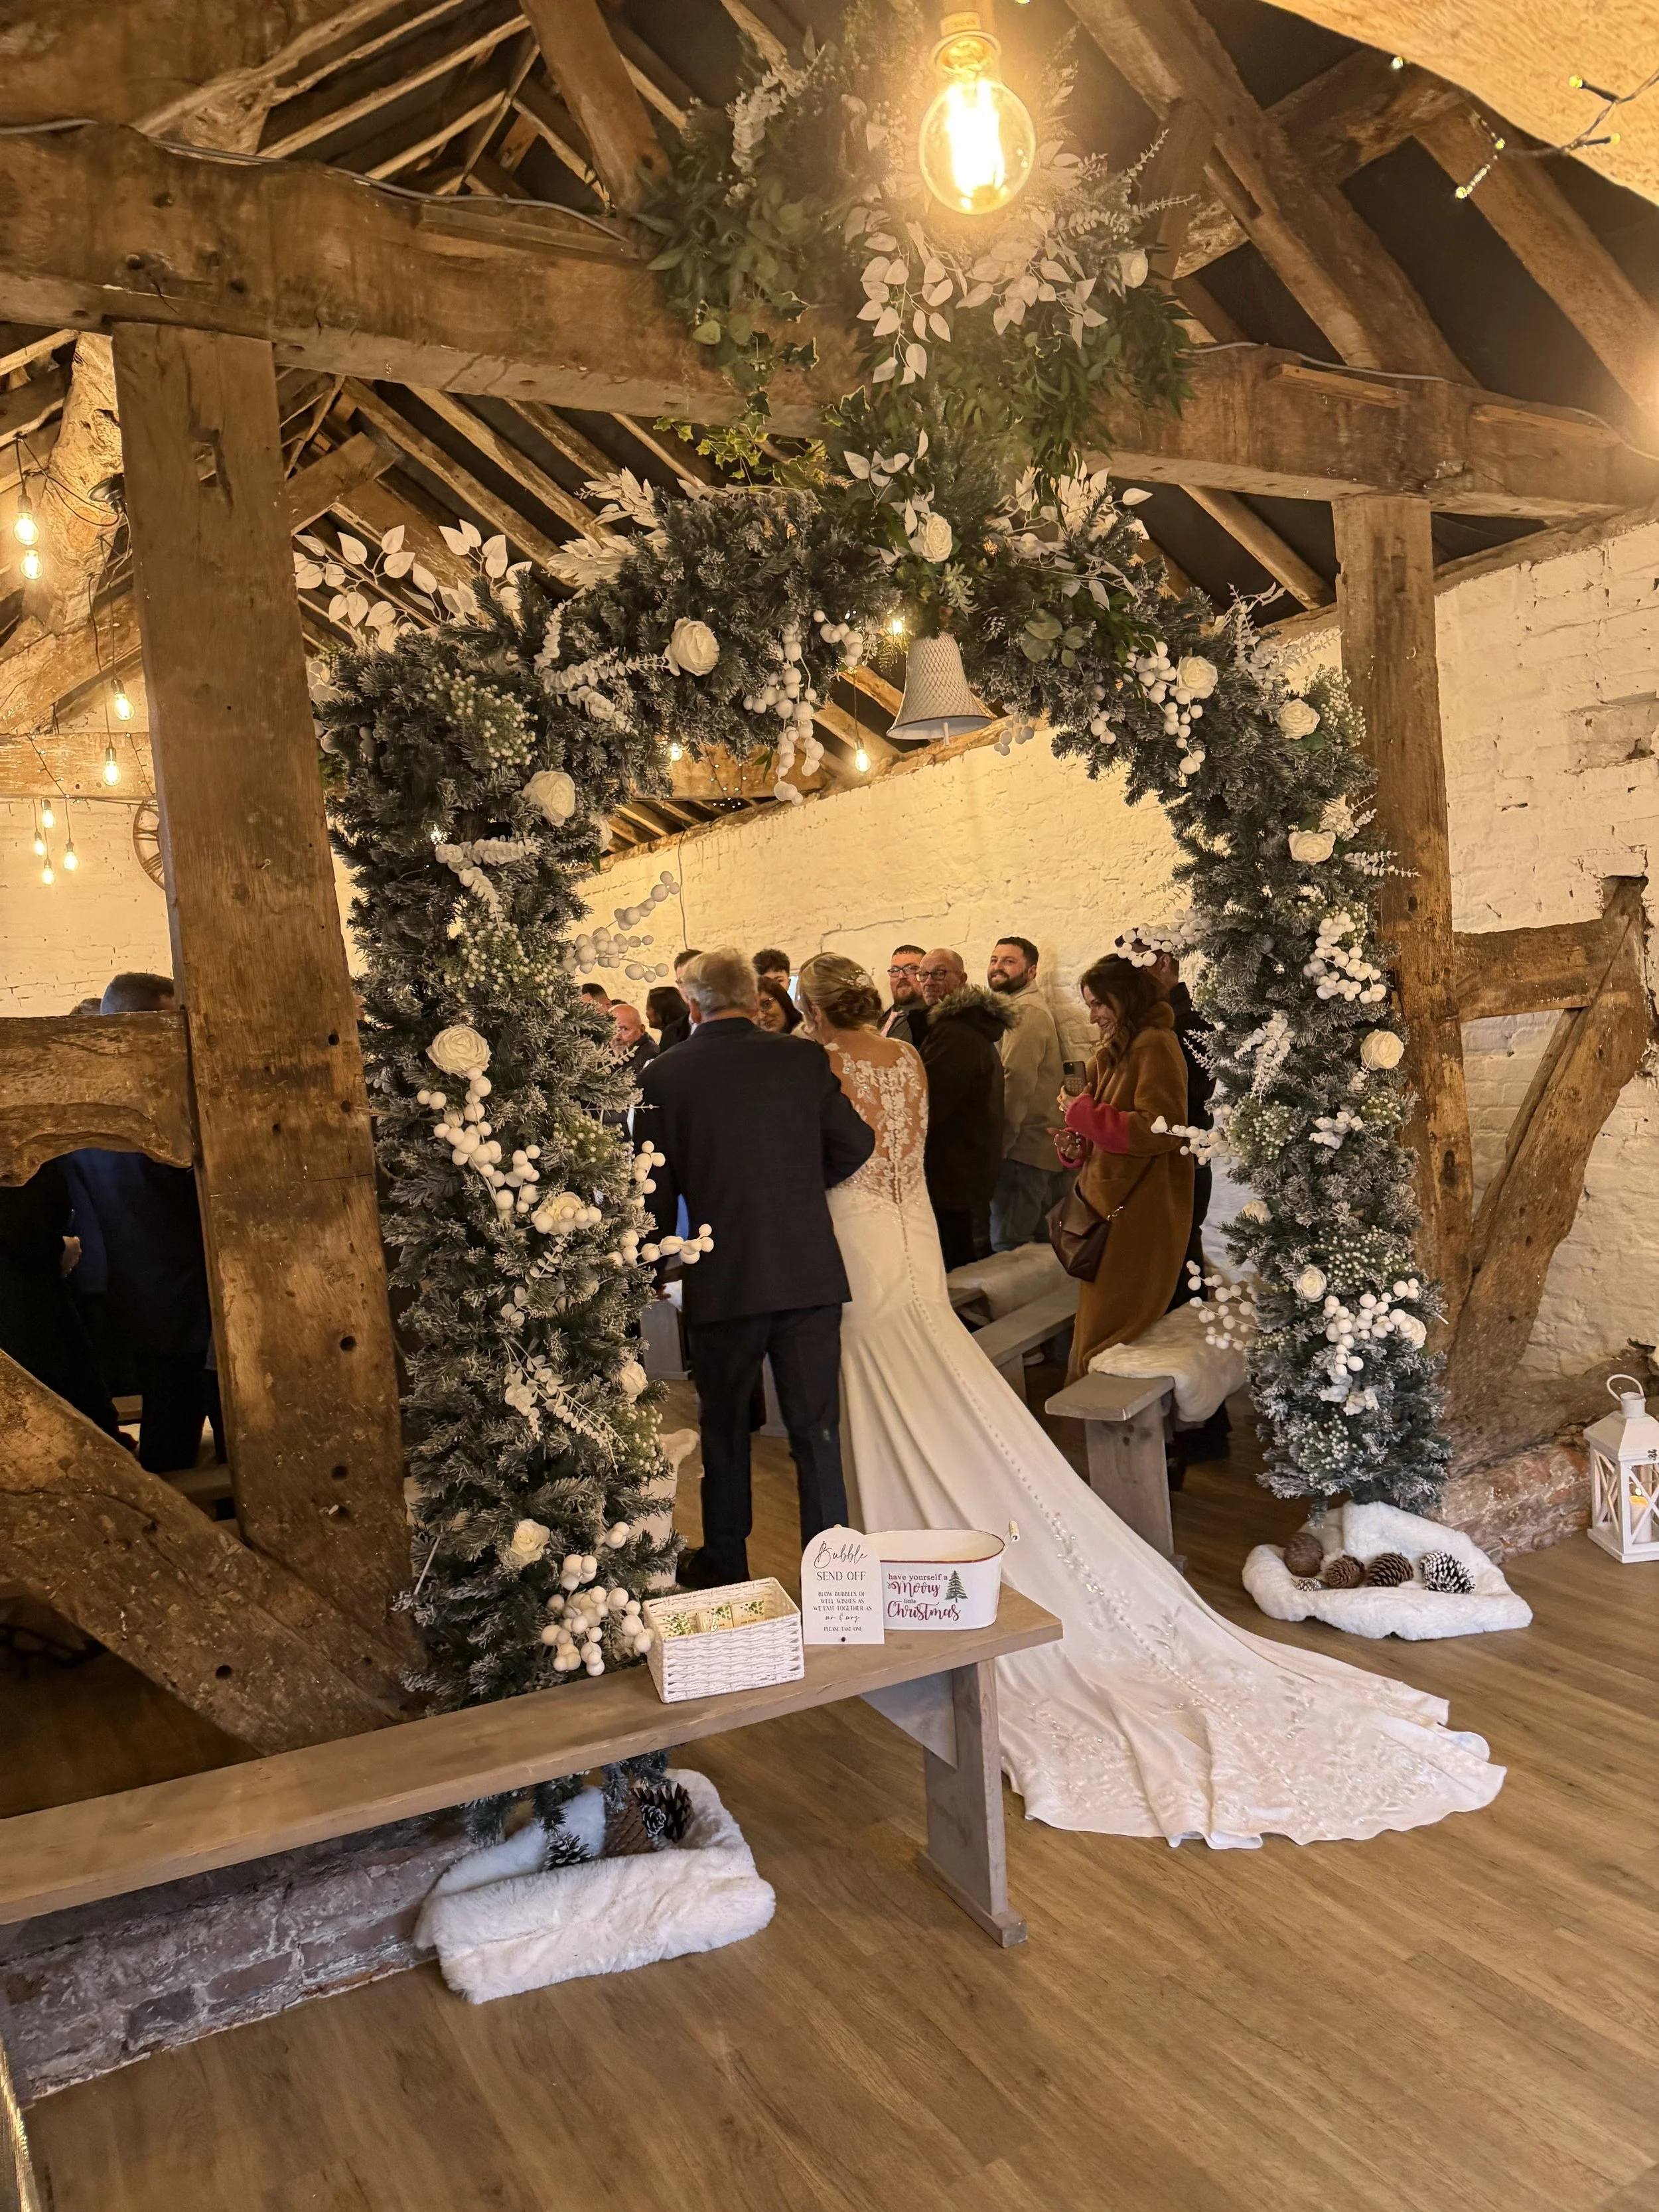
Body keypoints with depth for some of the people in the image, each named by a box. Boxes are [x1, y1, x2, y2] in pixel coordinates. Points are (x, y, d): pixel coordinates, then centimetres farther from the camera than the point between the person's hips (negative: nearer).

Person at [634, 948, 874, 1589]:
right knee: (817, 1428, 9)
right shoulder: (804, 1059, -2)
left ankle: (725, 1564, 31)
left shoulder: (664, 1075, -5)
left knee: (723, 1427, 17)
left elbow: (653, 1190, 0)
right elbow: (856, 1144, 3)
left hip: (721, 1281, -1)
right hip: (810, 1272, 1)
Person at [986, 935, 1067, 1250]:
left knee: (1007, 1248, -10)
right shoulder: (1027, 1009, 22)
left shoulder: (1026, 1012, -11)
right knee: (1035, 1243, 13)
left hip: (1023, 1150, -10)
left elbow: (1016, 1083, -19)